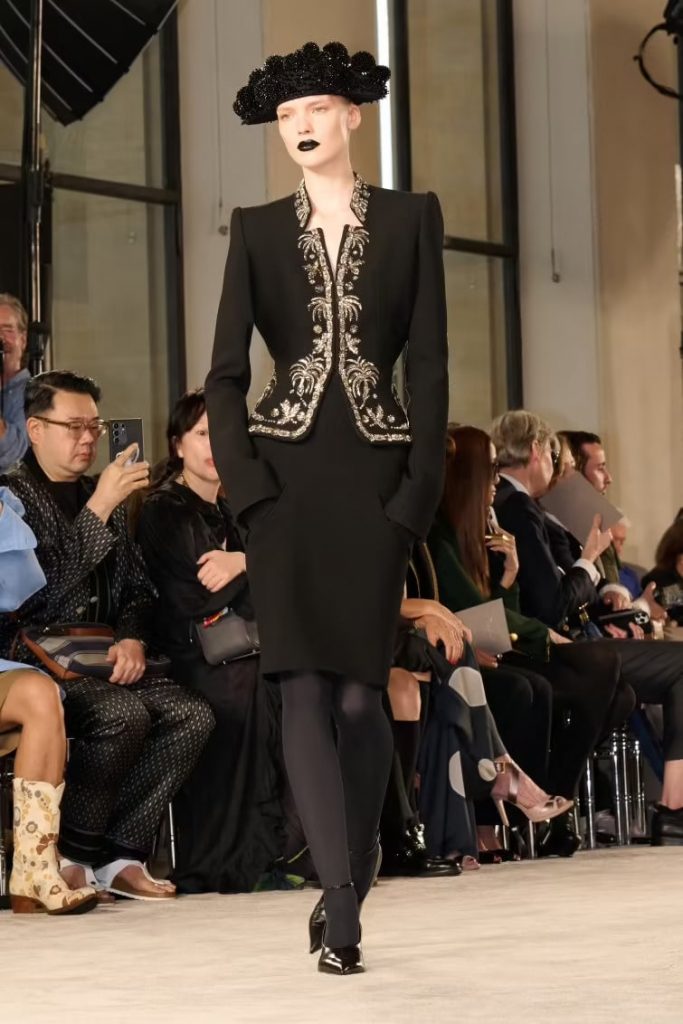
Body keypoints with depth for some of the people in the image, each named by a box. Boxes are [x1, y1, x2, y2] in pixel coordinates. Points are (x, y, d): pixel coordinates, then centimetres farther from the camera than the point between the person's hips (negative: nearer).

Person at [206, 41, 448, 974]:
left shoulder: (410, 219, 6)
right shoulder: (259, 231, 8)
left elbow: (429, 363, 2)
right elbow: (226, 371, 5)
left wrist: (421, 487, -5)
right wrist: (243, 480, -7)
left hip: (375, 476, 0)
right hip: (286, 474, 0)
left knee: (360, 692, 1)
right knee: (305, 686, -11)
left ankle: (344, 900, 13)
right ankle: (344, 909, -17)